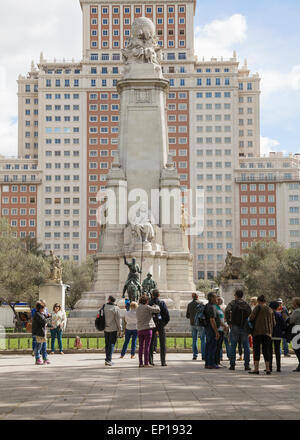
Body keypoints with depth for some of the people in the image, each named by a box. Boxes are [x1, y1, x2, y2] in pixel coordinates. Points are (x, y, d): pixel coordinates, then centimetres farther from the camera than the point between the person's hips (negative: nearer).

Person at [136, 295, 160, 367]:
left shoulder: (138, 308, 10)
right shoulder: (147, 307, -9)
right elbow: (158, 310, -8)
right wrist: (155, 306, 13)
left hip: (139, 329, 6)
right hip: (147, 328, -6)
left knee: (141, 346, 9)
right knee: (147, 346, -3)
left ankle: (141, 363, 9)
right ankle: (146, 363, -4)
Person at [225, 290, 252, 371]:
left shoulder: (233, 303, -2)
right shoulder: (247, 304, 8)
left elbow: (227, 311, -19)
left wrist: (229, 322, -11)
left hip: (235, 327, -2)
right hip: (244, 328, 2)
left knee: (233, 346, 4)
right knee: (246, 347, 7)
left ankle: (232, 365, 2)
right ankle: (247, 365, 4)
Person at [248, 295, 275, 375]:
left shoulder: (258, 307, -2)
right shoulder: (270, 310, 14)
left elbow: (251, 317, -12)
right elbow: (274, 323, 12)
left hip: (258, 332, -5)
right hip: (268, 332, 5)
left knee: (256, 350, -2)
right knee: (266, 350, 8)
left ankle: (256, 369, -7)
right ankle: (268, 369, 5)